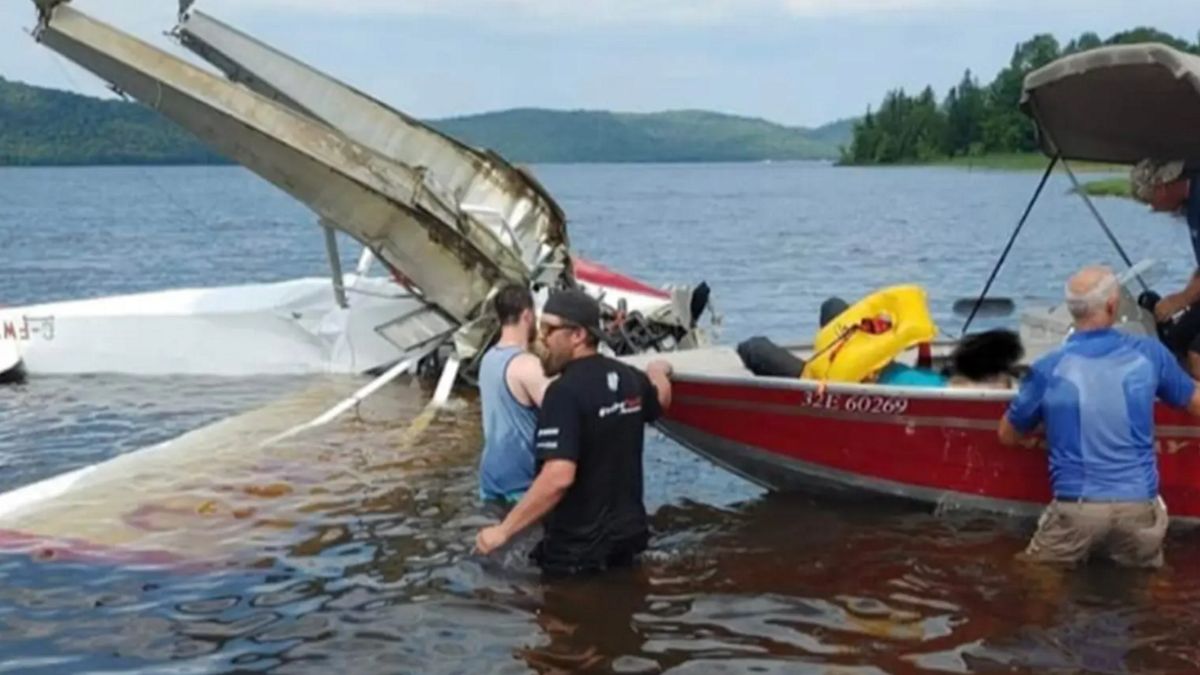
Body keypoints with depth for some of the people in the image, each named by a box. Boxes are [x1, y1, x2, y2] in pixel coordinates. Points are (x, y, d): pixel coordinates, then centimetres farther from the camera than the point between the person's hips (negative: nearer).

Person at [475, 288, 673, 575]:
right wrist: (658, 374, 49)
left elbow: (558, 477, -33)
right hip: (627, 532, 8)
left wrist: (504, 530, -27)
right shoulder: (629, 378, 1)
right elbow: (661, 399, 26)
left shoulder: (565, 391, -24)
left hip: (578, 547, -7)